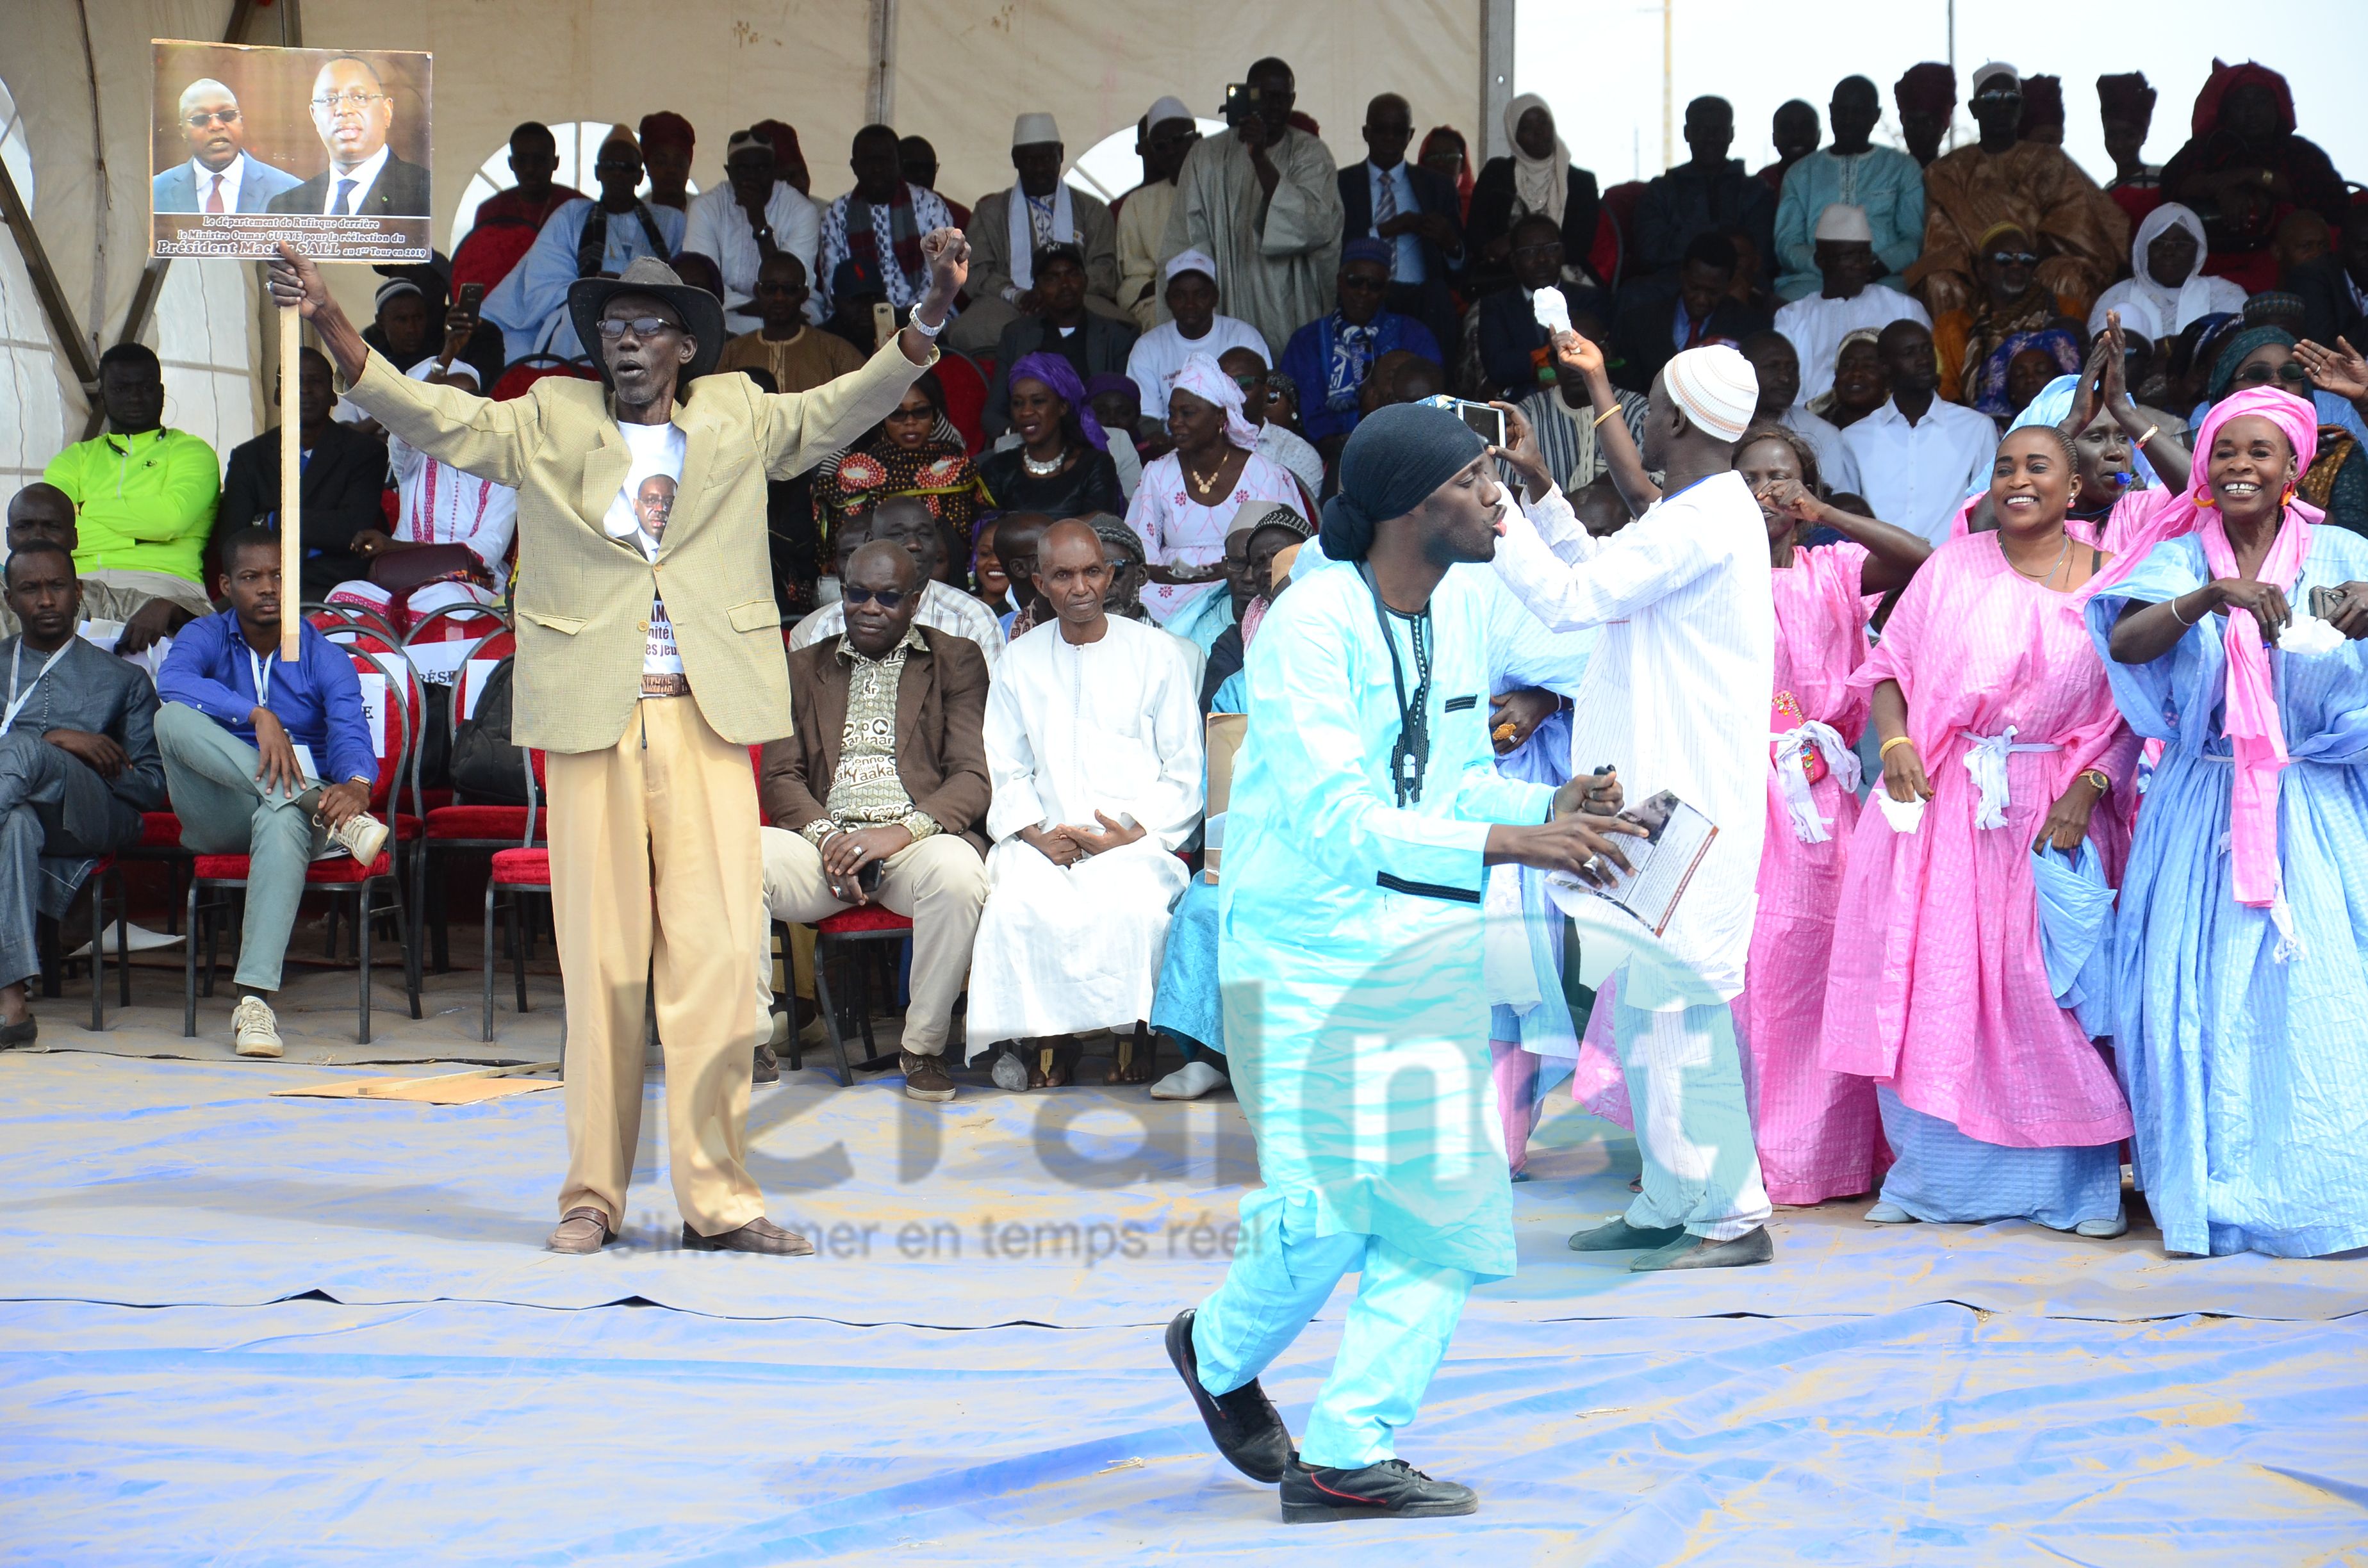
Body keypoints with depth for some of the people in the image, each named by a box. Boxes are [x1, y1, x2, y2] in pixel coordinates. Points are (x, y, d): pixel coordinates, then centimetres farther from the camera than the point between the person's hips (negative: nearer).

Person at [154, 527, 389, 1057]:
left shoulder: (324, 659, 7)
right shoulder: (206, 637, 7)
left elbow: (350, 732, -12)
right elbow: (172, 682, -18)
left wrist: (356, 784, -37)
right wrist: (258, 716, -33)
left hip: (292, 807, -1)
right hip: (218, 816, 1)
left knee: (283, 820, -41)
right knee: (174, 717, -28)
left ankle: (255, 1002, -52)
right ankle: (331, 815, -38)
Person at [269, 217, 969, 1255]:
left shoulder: (738, 420, 14)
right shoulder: (549, 424, 11)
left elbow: (845, 410, 5)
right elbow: (428, 416, 4)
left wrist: (929, 320, -11)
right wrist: (329, 323, -9)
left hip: (706, 720, 1)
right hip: (591, 721, 0)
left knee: (718, 956, -5)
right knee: (600, 963, 1)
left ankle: (716, 1198, 1)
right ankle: (592, 1195, 9)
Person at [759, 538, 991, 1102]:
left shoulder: (956, 662, 13)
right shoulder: (803, 669, 22)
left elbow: (974, 775, 1)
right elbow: (780, 777, 11)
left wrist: (902, 833, -16)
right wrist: (826, 838, -11)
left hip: (918, 839, -2)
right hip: (825, 840, 2)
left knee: (957, 871, -39)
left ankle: (925, 1044, -18)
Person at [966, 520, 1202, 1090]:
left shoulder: (1158, 654, 10)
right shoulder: (1019, 662, 18)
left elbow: (1185, 773, 7)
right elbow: (1005, 772, 15)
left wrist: (1136, 832, -9)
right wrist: (1035, 832, -5)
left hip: (1137, 838, -2)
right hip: (1046, 843, 2)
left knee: (1133, 907, -35)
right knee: (1016, 906, -31)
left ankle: (1134, 1038, -16)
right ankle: (1043, 1041, -18)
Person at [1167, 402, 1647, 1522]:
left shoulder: (1467, 606, 7)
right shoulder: (1310, 623, -17)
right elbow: (1337, 818, -25)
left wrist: (1550, 809, -3)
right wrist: (1506, 843, -31)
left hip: (1431, 945, 7)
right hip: (1307, 946, -7)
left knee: (1447, 1195, -2)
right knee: (1335, 1203, -9)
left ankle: (1347, 1454, 4)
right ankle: (1221, 1354, 23)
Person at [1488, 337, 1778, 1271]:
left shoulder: (1705, 520, -17)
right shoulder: (1704, 511, 16)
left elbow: (1571, 599, -18)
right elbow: (1603, 579, 25)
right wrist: (1537, 491, 22)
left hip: (1689, 799, -11)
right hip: (1659, 793, 11)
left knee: (1677, 992, -10)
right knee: (1646, 993, 13)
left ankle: (1733, 1215, -8)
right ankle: (1671, 1202, 19)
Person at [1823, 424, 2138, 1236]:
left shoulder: (2107, 580, 1)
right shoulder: (1952, 565, 8)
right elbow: (1892, 662, 8)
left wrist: (2087, 791, -13)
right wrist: (1895, 741, -9)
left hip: (2053, 808, -2)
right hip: (1940, 798, 2)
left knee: (2052, 982, -5)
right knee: (1933, 981, 2)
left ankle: (2081, 1181, 3)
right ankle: (1932, 1174, 12)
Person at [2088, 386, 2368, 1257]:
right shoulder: (2181, 559, 6)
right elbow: (2124, 641, -11)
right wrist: (2209, 597, -28)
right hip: (2202, 816, 1)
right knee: (2203, 997, -4)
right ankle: (2209, 1195, 4)